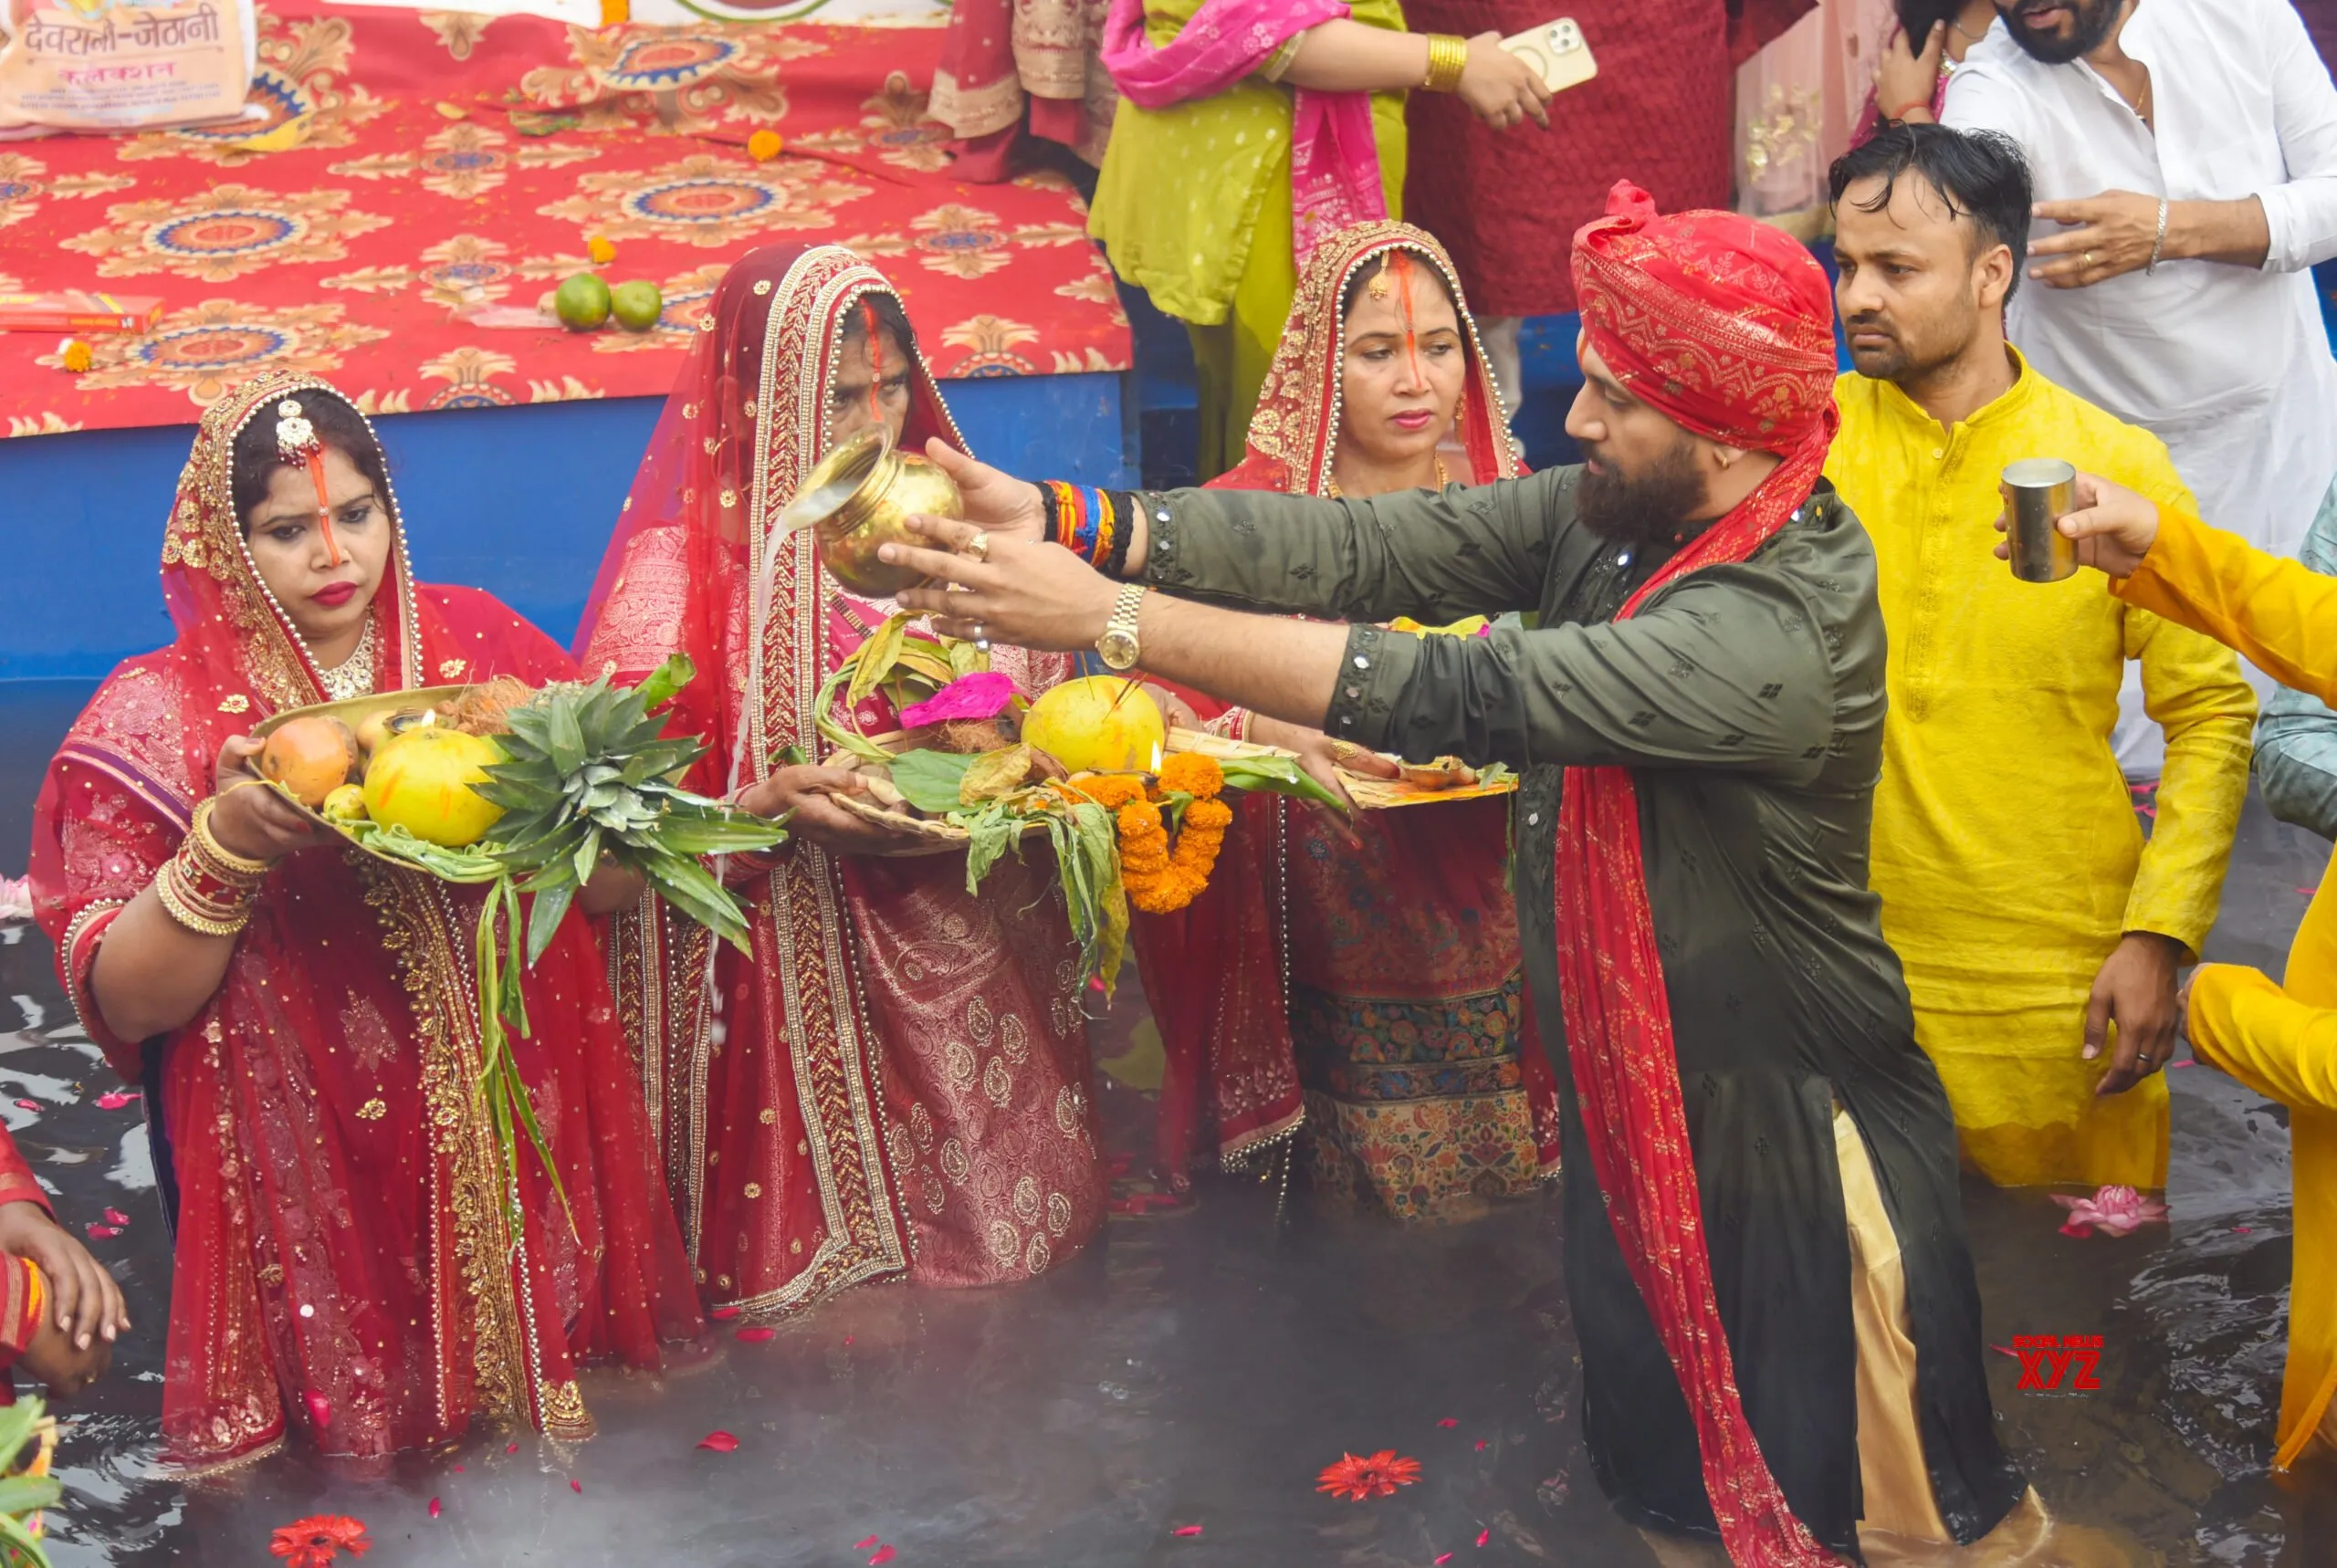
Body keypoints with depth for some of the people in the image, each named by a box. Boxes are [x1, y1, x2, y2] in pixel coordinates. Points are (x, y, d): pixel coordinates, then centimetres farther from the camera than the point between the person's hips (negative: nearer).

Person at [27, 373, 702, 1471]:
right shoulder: (155, 716, -3)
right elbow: (124, 1003, -9)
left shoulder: (480, 645, 3)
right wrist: (229, 843, -24)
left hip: (521, 1144, 2)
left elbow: (613, 885, 4)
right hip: (313, 1182, -2)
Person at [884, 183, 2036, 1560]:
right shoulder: (1608, 513, -6)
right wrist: (1070, 529, -24)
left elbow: (1457, 695, -34)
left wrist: (1108, 618, -35)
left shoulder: (1786, 628, -30)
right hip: (1629, 1107, 7)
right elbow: (1364, 548, -12)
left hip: (1789, 1143, -7)